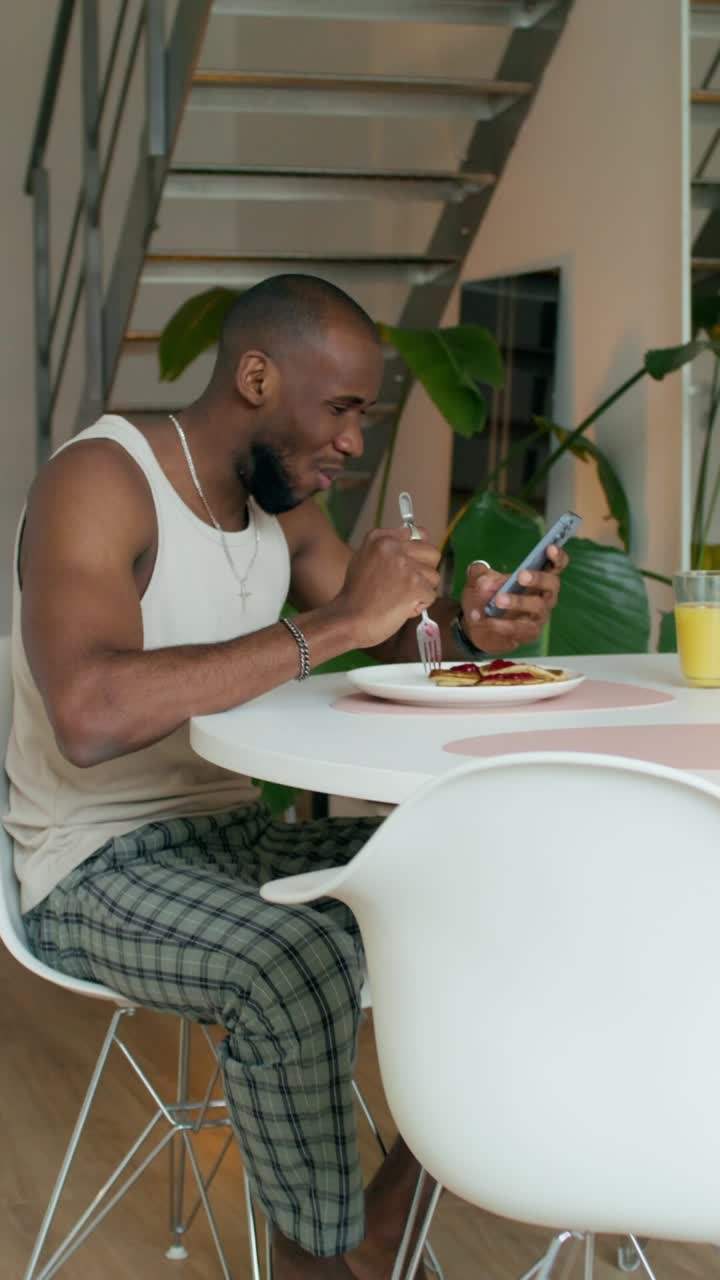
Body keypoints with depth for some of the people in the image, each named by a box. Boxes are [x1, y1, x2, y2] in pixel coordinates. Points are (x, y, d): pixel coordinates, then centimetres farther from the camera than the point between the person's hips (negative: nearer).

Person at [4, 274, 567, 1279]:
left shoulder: (285, 504, 8)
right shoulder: (98, 481, -18)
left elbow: (395, 653, 13)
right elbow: (91, 717, -34)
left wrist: (469, 627, -11)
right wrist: (333, 623, -30)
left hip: (237, 838, 8)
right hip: (97, 867, -8)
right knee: (303, 960, -35)